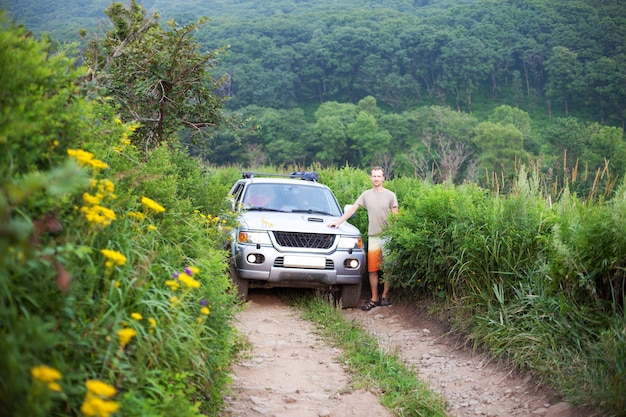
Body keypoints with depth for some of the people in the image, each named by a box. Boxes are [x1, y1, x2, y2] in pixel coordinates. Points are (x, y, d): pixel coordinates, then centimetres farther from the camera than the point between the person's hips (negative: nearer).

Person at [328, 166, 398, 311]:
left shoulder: (390, 195, 2)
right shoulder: (366, 195, 9)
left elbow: (395, 217, 3)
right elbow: (352, 209, 10)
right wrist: (338, 222, 4)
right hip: (373, 237, 2)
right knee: (372, 270, 2)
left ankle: (385, 296, 16)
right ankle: (374, 299, 10)